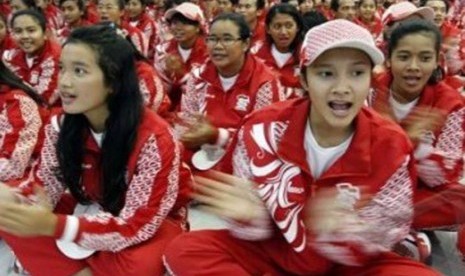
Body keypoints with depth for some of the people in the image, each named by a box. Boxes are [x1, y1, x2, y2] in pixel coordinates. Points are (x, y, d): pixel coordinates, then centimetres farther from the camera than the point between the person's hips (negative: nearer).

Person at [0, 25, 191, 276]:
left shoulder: (152, 138, -29)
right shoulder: (60, 126, -11)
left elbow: (137, 225, -30)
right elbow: (45, 186, -5)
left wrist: (52, 226, -40)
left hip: (154, 222, -4)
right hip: (92, 211, 5)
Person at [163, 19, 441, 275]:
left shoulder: (391, 147, -15)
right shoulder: (265, 129, -15)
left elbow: (377, 242, -13)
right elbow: (257, 229, -9)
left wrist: (343, 231, -36)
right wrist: (249, 215, -33)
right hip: (275, 251, 1)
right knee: (184, 250, -20)